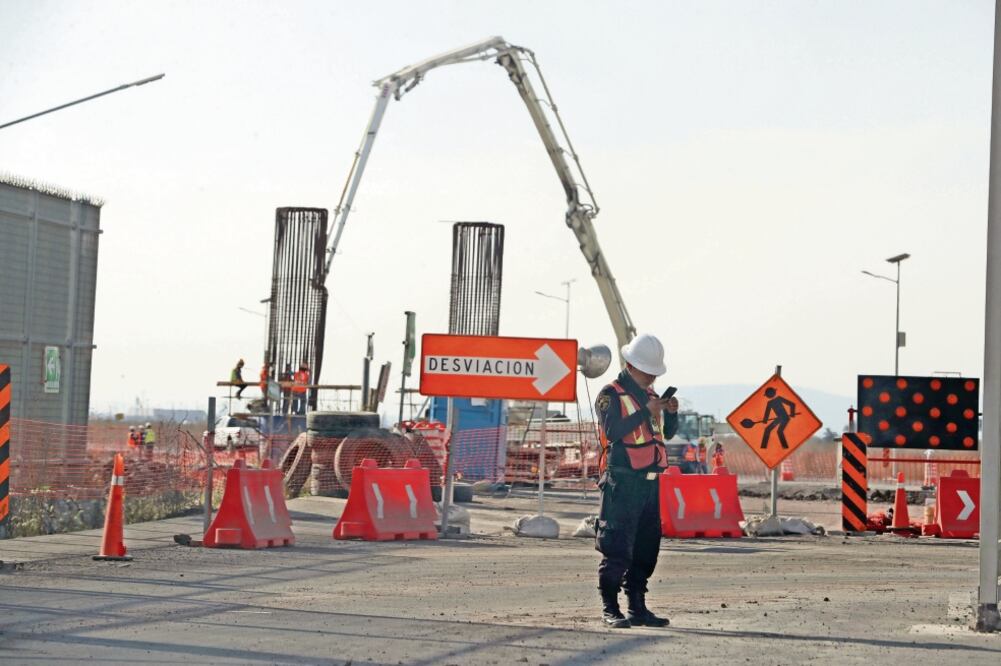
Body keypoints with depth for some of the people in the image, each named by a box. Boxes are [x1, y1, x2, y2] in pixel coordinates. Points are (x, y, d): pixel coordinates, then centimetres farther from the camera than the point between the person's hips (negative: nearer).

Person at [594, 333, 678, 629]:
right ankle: (609, 608, -5)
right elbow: (613, 431, -20)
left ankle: (637, 607, 16)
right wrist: (647, 412, -22)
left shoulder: (651, 394, 18)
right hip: (623, 482, -8)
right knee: (617, 548, -9)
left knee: (646, 547, 10)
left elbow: (667, 433, 20)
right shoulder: (611, 394, -5)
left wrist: (671, 413, 0)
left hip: (650, 482, 8)